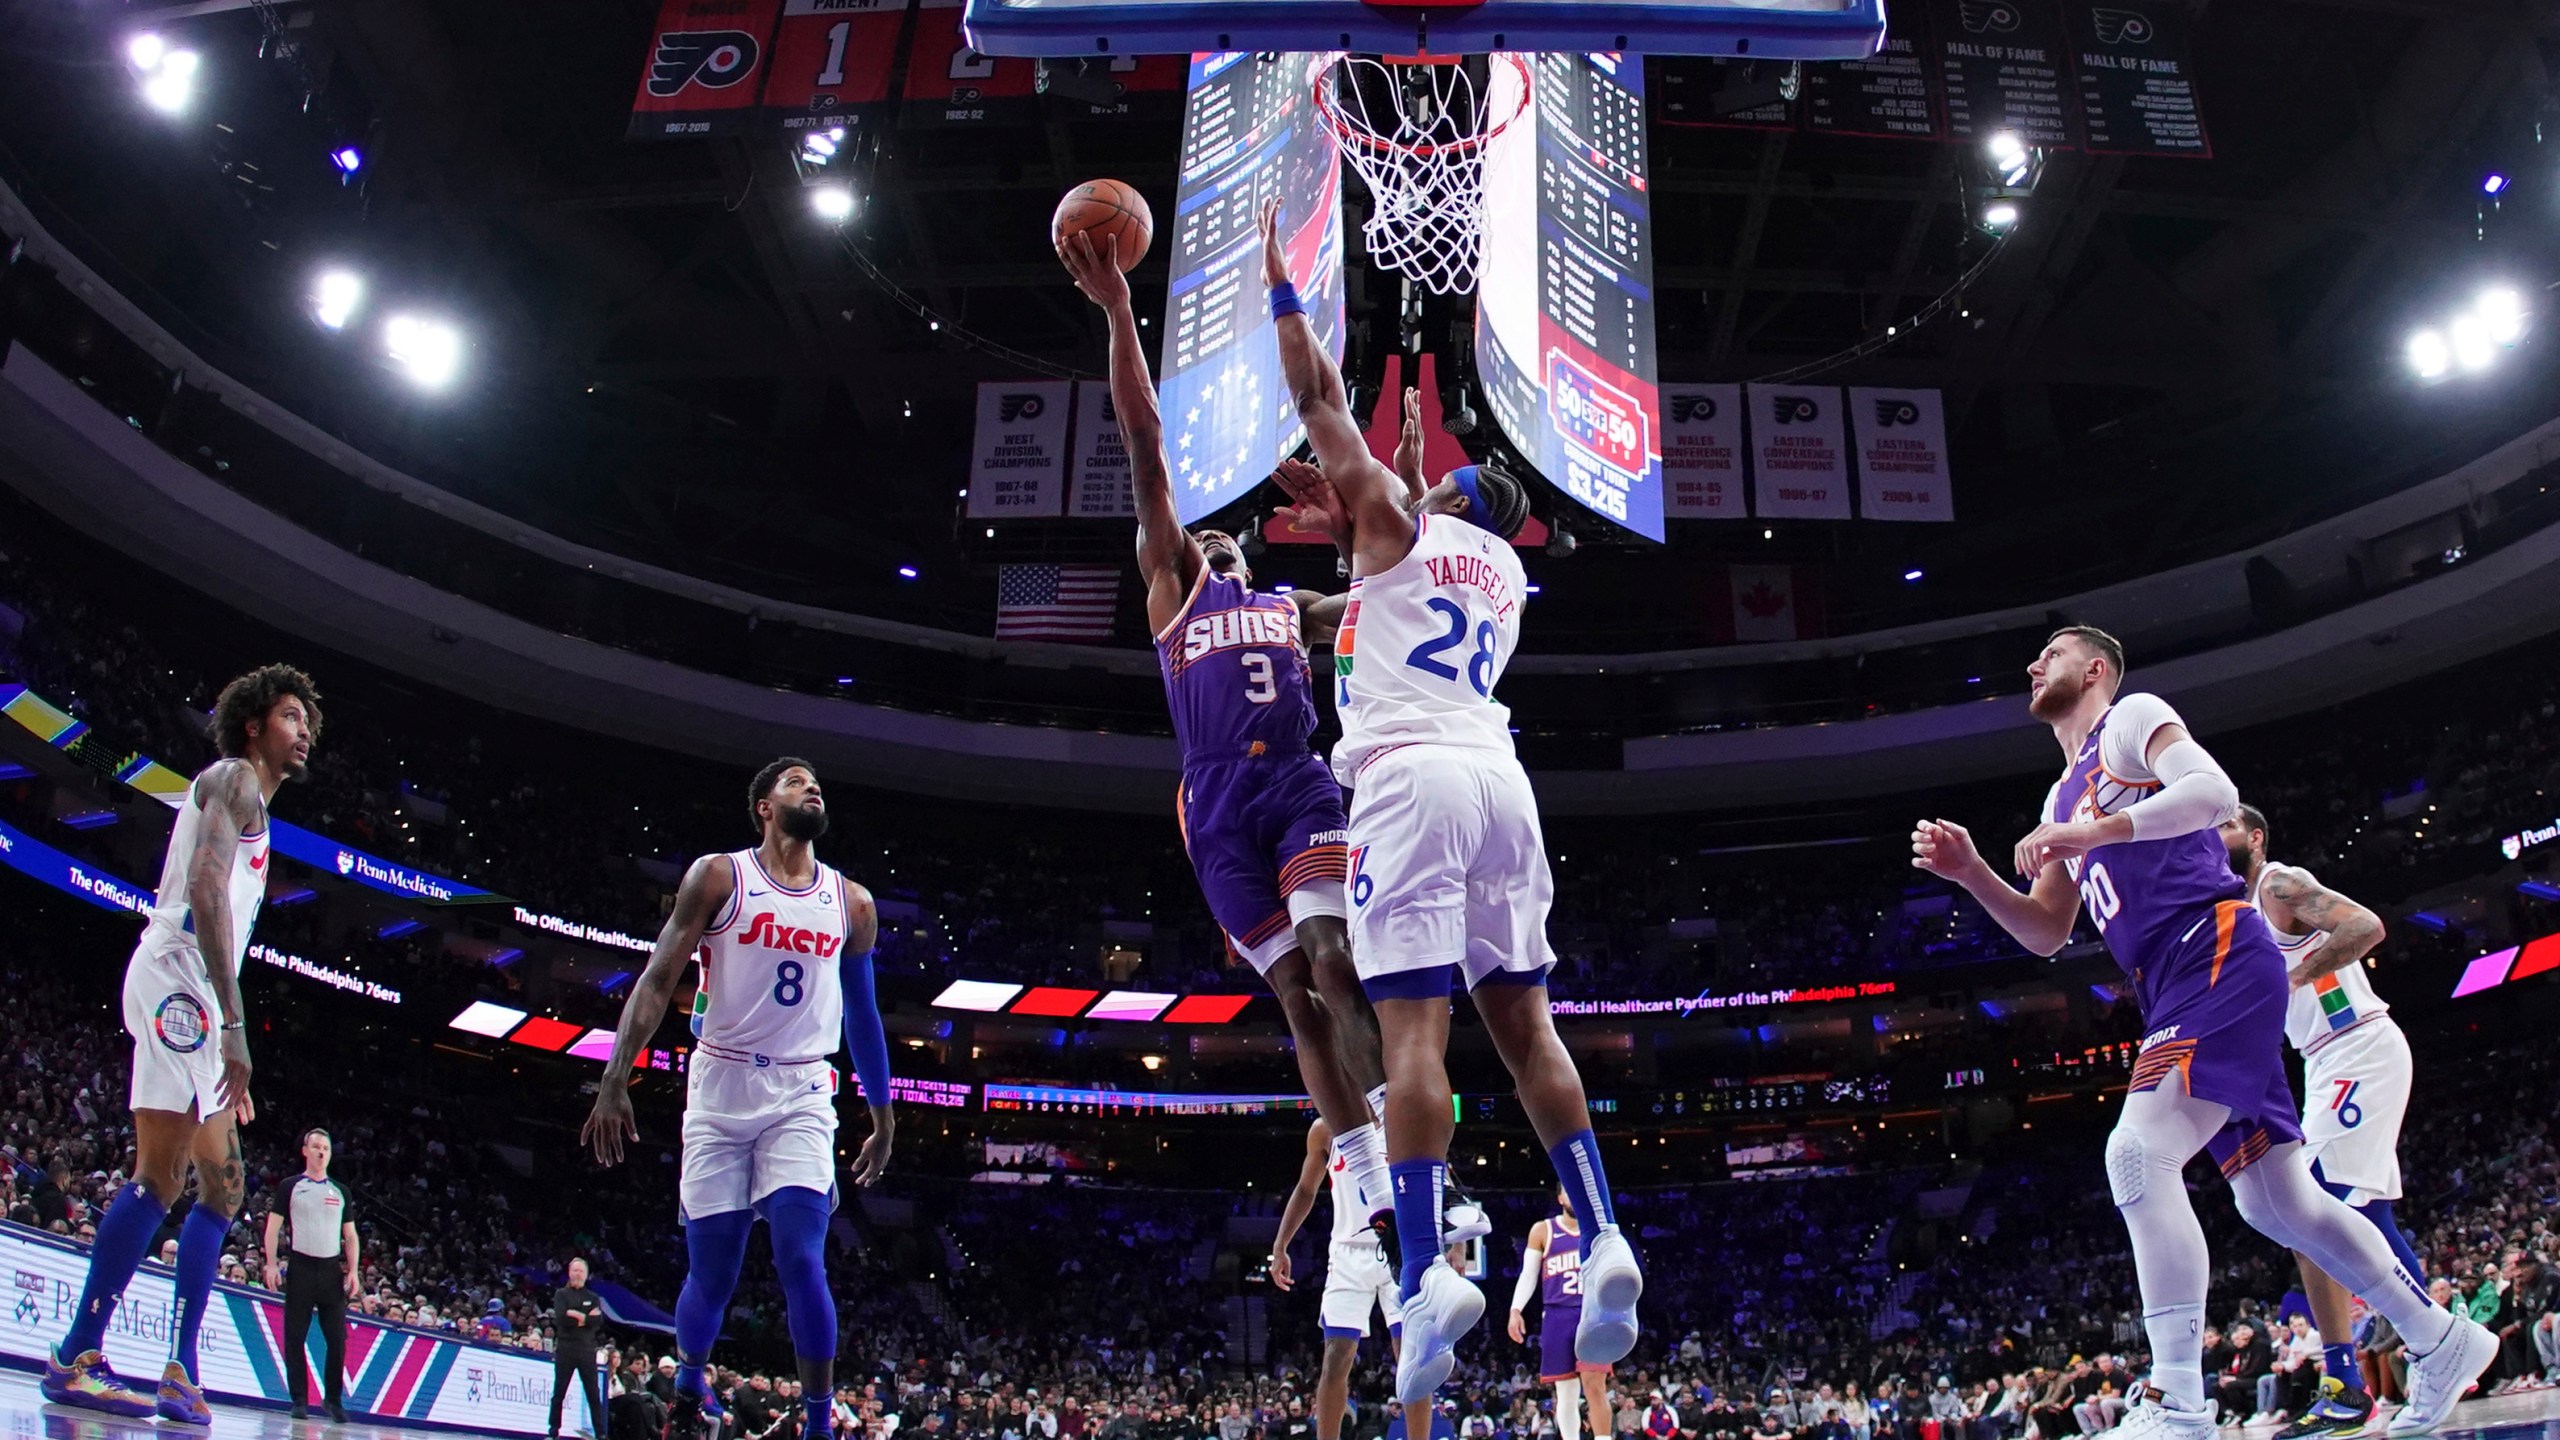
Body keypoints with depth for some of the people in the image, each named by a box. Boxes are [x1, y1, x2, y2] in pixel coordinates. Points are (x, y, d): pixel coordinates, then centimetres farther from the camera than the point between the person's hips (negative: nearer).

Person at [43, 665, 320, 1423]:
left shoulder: (250, 805, 28)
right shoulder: (233, 778, -2)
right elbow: (204, 889, -17)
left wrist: (229, 1051, 24)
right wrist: (234, 1024, -24)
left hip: (192, 1000, 11)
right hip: (177, 979, -11)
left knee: (222, 1182, 8)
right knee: (163, 1171, -15)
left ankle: (180, 1373, 7)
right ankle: (75, 1359, -13)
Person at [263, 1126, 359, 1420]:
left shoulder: (340, 1191, 15)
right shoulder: (290, 1187, 7)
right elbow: (273, 1227, 3)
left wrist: (353, 1270, 4)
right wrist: (271, 1264, -8)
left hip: (332, 1269, 2)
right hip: (301, 1267, -2)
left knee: (337, 1338, -2)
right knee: (295, 1336, -1)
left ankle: (334, 1399, 7)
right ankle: (299, 1399, 7)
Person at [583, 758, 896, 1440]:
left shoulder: (851, 904, 9)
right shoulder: (719, 876, 0)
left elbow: (862, 1016, 17)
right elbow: (657, 981, -4)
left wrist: (884, 1120, 18)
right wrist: (615, 1083, -13)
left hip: (801, 1097, 1)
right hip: (721, 1086, -1)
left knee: (802, 1261, -15)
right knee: (711, 1274, 4)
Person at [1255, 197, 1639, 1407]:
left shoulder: (1397, 520, 12)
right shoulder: (1507, 573, 28)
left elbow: (1319, 397, 16)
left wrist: (1280, 285, 26)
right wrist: (1343, 517, 46)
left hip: (1411, 775, -6)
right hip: (1499, 776, 6)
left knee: (1412, 1029, -13)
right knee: (1524, 1022, 8)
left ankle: (1427, 1274, -21)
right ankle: (1605, 1242, 1)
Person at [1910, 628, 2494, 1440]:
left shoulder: (2131, 717, 3)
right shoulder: (2063, 799, 27)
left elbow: (2216, 792, -16)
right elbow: (2047, 934, 24)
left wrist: (2093, 833, -23)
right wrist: (1972, 874, 8)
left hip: (2221, 957, -9)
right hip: (2174, 995, 9)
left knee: (2138, 1155, -23)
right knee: (2276, 1200, 11)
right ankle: (2443, 1342, 27)